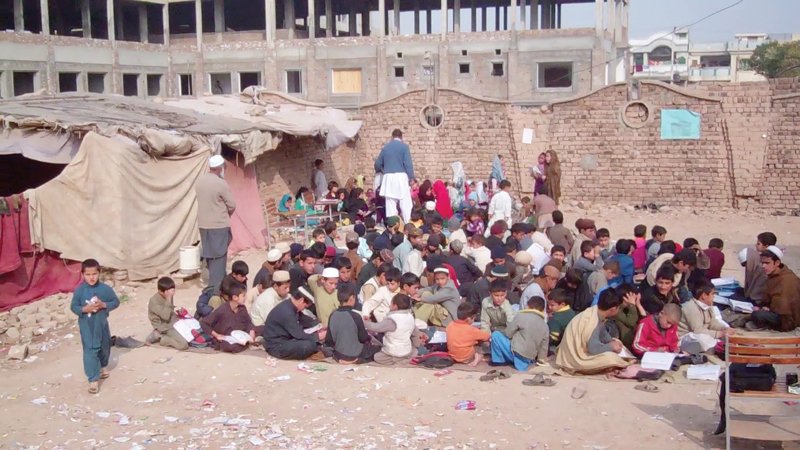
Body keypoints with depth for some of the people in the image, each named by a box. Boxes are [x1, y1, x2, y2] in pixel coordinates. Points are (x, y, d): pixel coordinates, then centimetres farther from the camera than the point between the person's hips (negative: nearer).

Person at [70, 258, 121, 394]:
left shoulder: (105, 289, -9)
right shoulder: (79, 290, -11)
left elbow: (116, 301, -3)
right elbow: (73, 307, -6)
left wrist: (104, 305, -20)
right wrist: (85, 309, -23)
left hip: (101, 323, 3)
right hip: (86, 325, -2)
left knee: (105, 347, 22)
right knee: (90, 351, -7)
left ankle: (103, 366, 50)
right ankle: (93, 380, -5)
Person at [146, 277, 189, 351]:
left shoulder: (168, 298, 7)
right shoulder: (154, 301, -17)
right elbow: (166, 316, -26)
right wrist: (168, 300, -26)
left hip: (174, 323, 9)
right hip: (165, 327, -9)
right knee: (183, 345, -24)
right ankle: (160, 338, -2)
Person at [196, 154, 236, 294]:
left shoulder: (199, 181, 1)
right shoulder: (221, 183, -18)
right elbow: (232, 206, -11)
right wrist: (226, 215, 10)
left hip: (203, 224, 6)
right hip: (219, 225, -6)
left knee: (209, 256, 16)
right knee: (219, 257, 0)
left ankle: (212, 282, 27)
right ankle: (216, 288, 1)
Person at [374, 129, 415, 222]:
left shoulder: (385, 147, 11)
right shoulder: (404, 146, -1)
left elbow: (378, 164, 16)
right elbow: (408, 163, -8)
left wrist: (381, 171, 37)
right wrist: (411, 177, -4)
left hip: (388, 178, 4)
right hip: (401, 176, -4)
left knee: (390, 204, 4)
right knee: (405, 204, -3)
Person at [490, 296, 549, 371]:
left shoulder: (521, 316, -8)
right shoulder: (545, 326, 7)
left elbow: (508, 333, -4)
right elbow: (544, 345, 13)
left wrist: (501, 332, 19)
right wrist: (541, 358, 30)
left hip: (516, 353, -7)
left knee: (496, 335, 2)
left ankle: (498, 360, 6)